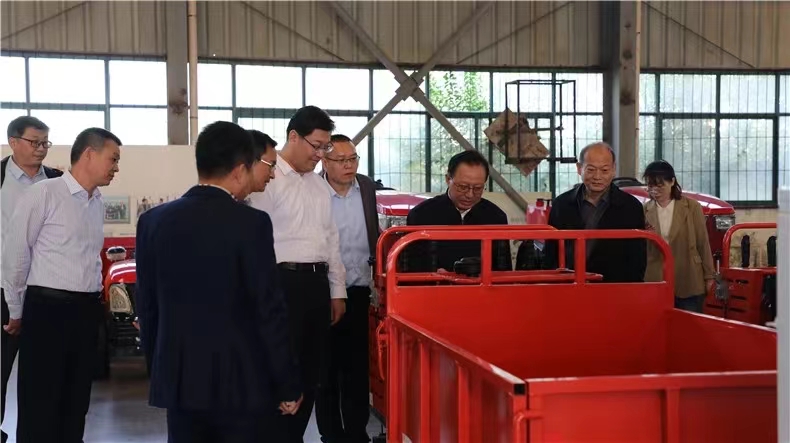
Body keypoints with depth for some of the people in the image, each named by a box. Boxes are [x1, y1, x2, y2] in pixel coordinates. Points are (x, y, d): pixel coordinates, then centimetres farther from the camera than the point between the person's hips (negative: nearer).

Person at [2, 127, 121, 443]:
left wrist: (94, 299, 18)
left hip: (88, 310, 7)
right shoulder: (43, 195, -10)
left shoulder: (98, 203, 11)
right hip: (48, 308, -7)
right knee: (40, 405, -1)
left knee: (77, 404, 13)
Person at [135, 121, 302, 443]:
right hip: (242, 380, -4)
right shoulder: (251, 223, -12)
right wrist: (288, 385, -4)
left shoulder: (153, 221, 2)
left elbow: (146, 306, 9)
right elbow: (270, 311, -12)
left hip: (178, 379, 5)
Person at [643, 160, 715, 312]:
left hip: (689, 283, -1)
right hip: (655, 282, 1)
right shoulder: (644, 210, 4)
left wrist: (709, 275, 5)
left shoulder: (691, 207, 0)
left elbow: (703, 243, 4)